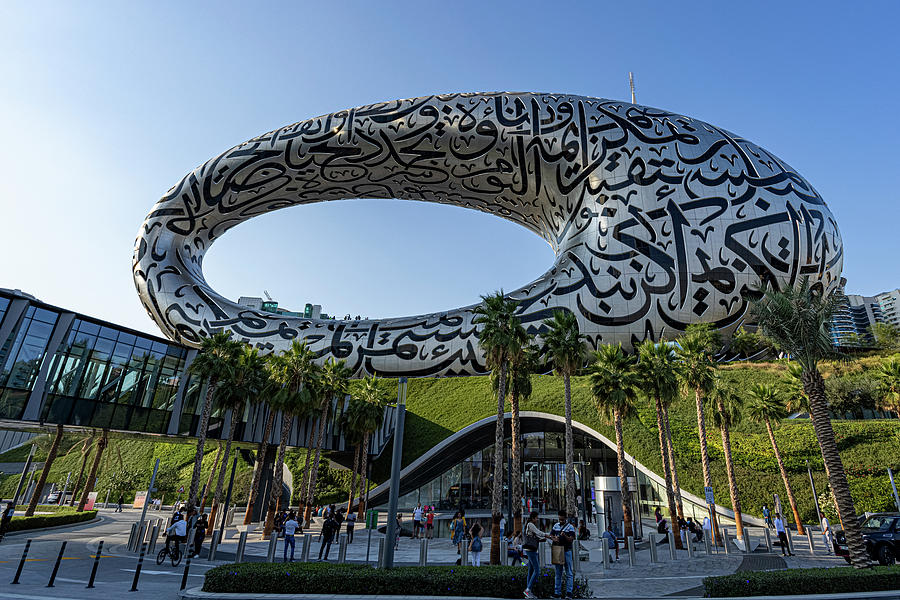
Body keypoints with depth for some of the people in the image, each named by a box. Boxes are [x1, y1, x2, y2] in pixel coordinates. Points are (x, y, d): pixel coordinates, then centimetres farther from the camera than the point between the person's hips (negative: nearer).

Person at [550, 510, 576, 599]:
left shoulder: (570, 527, -5)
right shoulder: (556, 525, 8)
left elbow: (571, 540, -12)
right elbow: (551, 535, 14)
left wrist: (564, 536, -30)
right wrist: (554, 538, -7)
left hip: (567, 551, -4)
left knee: (569, 574, 0)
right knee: (558, 573, 10)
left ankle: (569, 592, 3)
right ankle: (557, 592, 16)